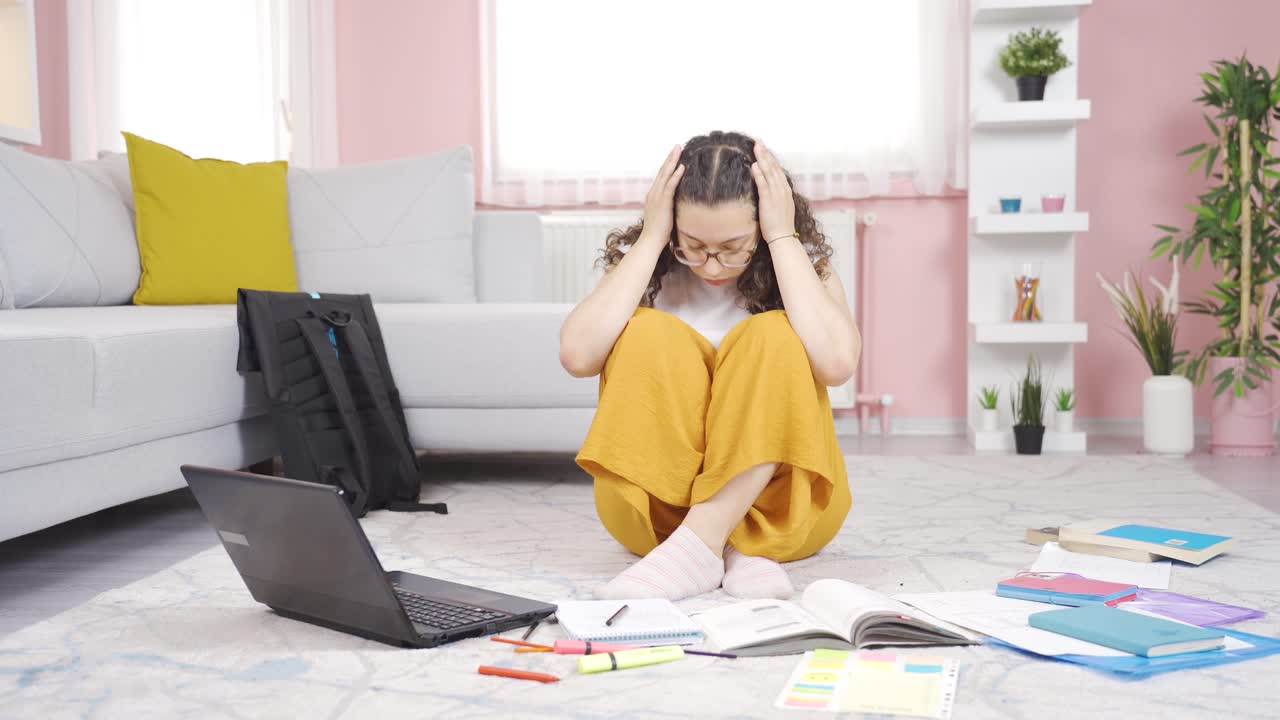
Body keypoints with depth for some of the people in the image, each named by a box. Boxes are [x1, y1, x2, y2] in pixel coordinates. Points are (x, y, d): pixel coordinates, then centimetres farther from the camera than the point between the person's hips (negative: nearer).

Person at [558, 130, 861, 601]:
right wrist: (650, 239, -18)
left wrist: (784, 238, -19)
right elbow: (578, 356, -23)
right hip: (659, 502, 1)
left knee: (773, 336, -25)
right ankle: (732, 548, -25)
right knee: (649, 334, -23)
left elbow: (837, 362, -27)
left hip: (782, 506, 0)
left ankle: (699, 544, -31)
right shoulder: (647, 266, -3)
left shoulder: (803, 265, -4)